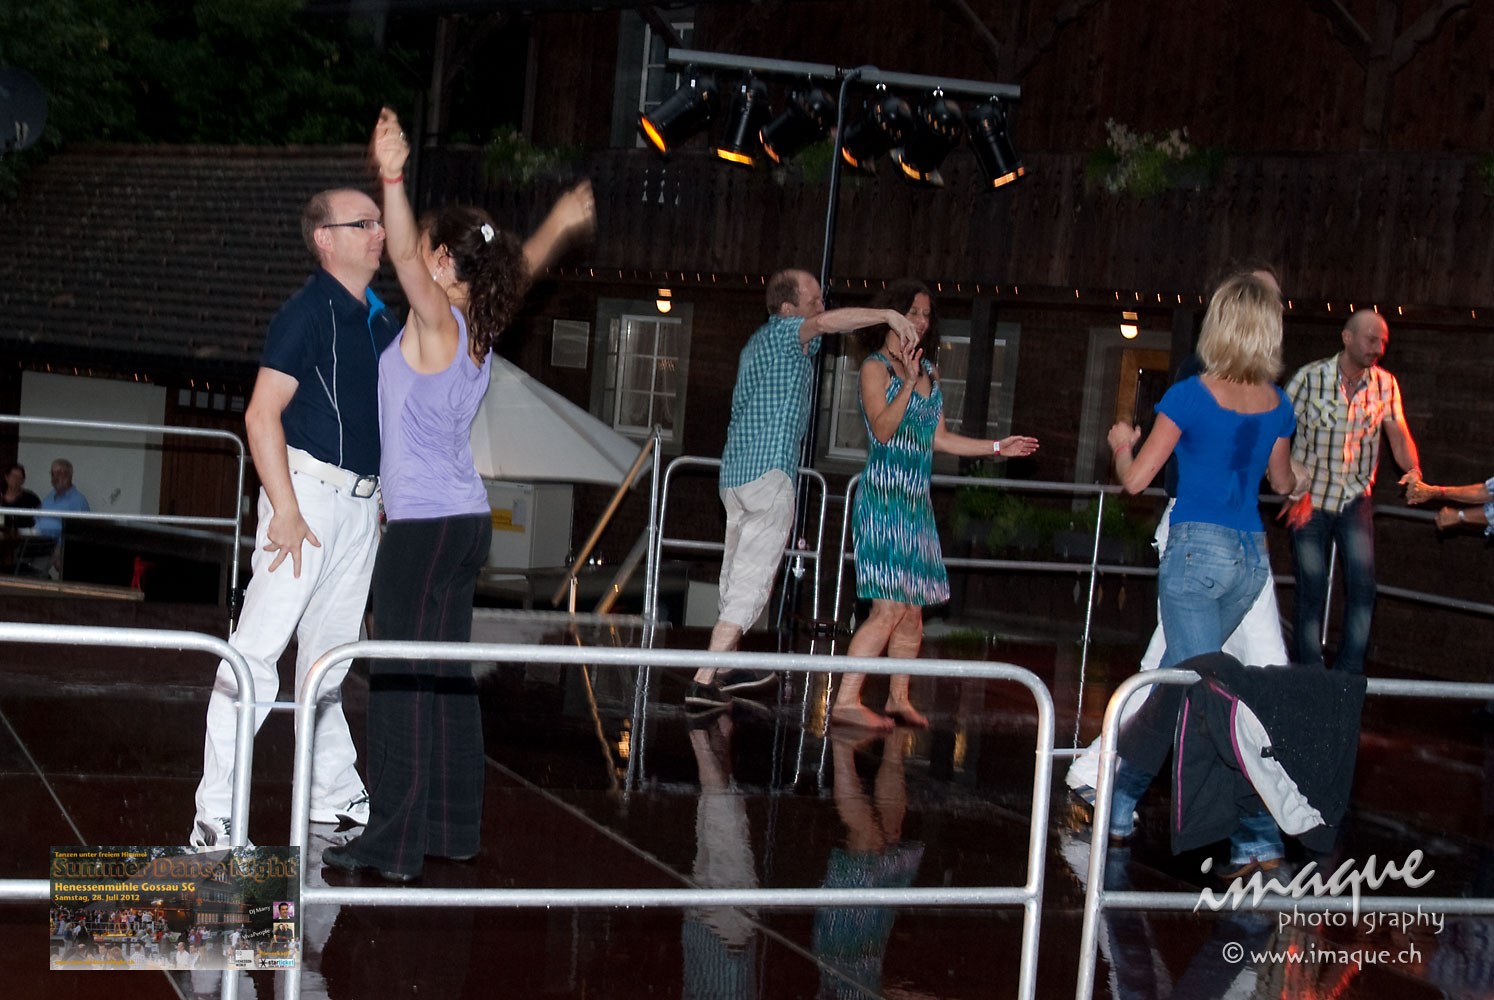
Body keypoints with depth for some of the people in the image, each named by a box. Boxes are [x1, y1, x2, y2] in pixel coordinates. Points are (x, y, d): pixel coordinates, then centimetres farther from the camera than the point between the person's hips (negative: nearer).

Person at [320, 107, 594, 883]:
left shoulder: (437, 322, -11)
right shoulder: (478, 330, 12)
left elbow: (404, 255, -29)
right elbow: (519, 270, 31)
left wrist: (393, 179, -41)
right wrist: (556, 228, 45)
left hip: (425, 524, -9)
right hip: (465, 519, 9)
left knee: (403, 678, -7)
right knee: (447, 677, 13)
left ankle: (395, 842, -6)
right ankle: (453, 827, 20)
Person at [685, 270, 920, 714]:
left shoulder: (758, 341, 20)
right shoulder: (782, 332, -8)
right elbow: (827, 322, -29)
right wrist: (887, 314, -29)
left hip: (735, 473, 10)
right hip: (770, 473, -10)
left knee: (736, 576, 20)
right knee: (751, 583, -9)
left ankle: (727, 672, 33)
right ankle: (703, 682, -14)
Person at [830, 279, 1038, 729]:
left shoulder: (929, 372, 16)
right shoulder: (876, 367, -5)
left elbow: (940, 438, 19)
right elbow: (882, 430, -16)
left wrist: (997, 447, 19)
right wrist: (908, 383, -23)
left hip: (916, 502, 7)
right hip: (884, 497, -7)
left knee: (913, 609, 8)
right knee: (889, 607, -14)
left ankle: (898, 698, 19)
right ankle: (846, 701, -11)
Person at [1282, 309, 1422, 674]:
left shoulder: (1385, 384, 0)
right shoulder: (1310, 377, -10)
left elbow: (1399, 436, -2)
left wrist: (1414, 471, -23)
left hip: (1355, 498, 2)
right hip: (1309, 499, -2)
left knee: (1363, 584, -10)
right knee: (1312, 589, 0)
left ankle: (1348, 674, -1)